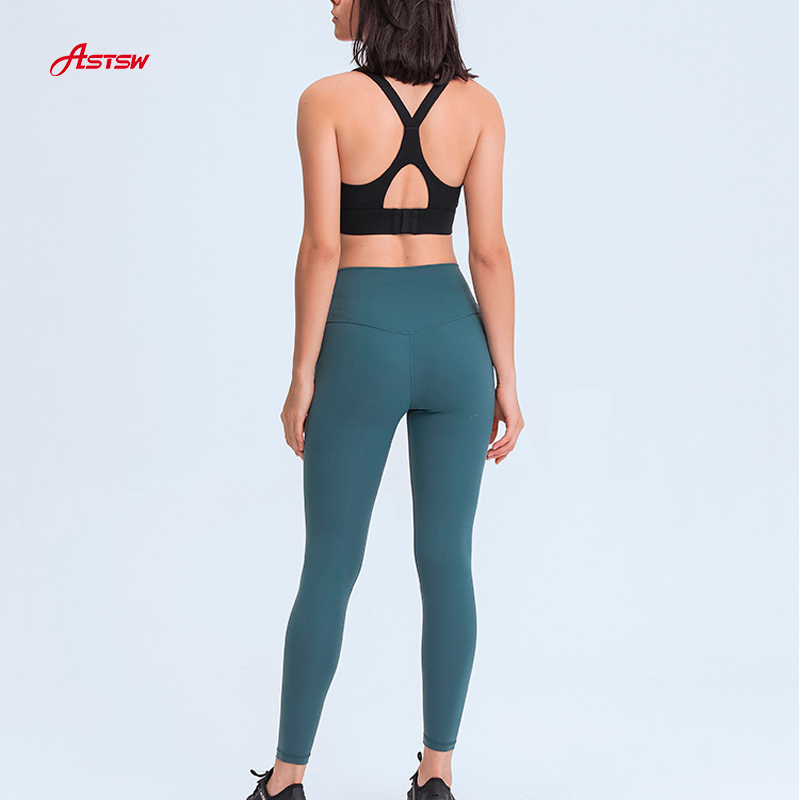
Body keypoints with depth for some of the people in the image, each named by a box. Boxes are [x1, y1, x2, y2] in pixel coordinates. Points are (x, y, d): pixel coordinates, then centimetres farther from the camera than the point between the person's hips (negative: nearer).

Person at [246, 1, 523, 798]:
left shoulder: (327, 100, -7)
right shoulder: (478, 104, 1)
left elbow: (321, 245, -11)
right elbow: (489, 249, -3)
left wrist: (302, 374, -4)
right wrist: (505, 380, 1)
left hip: (360, 337, -2)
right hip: (453, 335, 3)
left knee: (329, 564, 7)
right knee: (447, 561, 8)